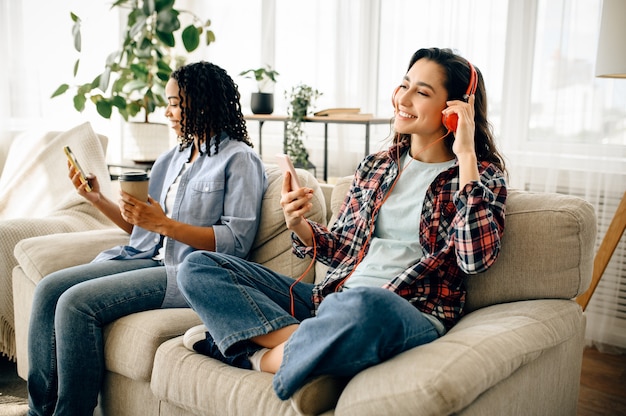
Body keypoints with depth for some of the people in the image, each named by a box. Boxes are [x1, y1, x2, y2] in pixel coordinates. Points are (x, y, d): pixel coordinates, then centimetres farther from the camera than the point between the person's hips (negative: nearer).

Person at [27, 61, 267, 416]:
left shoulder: (239, 160, -7)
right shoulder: (173, 159, 19)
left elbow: (236, 242, -16)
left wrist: (165, 224, -22)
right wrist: (98, 199, 7)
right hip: (152, 258, 9)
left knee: (78, 302, -22)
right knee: (50, 289, -6)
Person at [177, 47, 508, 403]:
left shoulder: (484, 177, 2)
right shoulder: (375, 167, 16)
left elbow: (476, 258, -17)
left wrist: (466, 156, -14)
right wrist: (299, 225, -2)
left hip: (410, 317, -5)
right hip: (332, 299, 6)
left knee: (361, 306, -44)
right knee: (199, 266, -4)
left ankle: (267, 358, -17)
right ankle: (302, 342, -21)